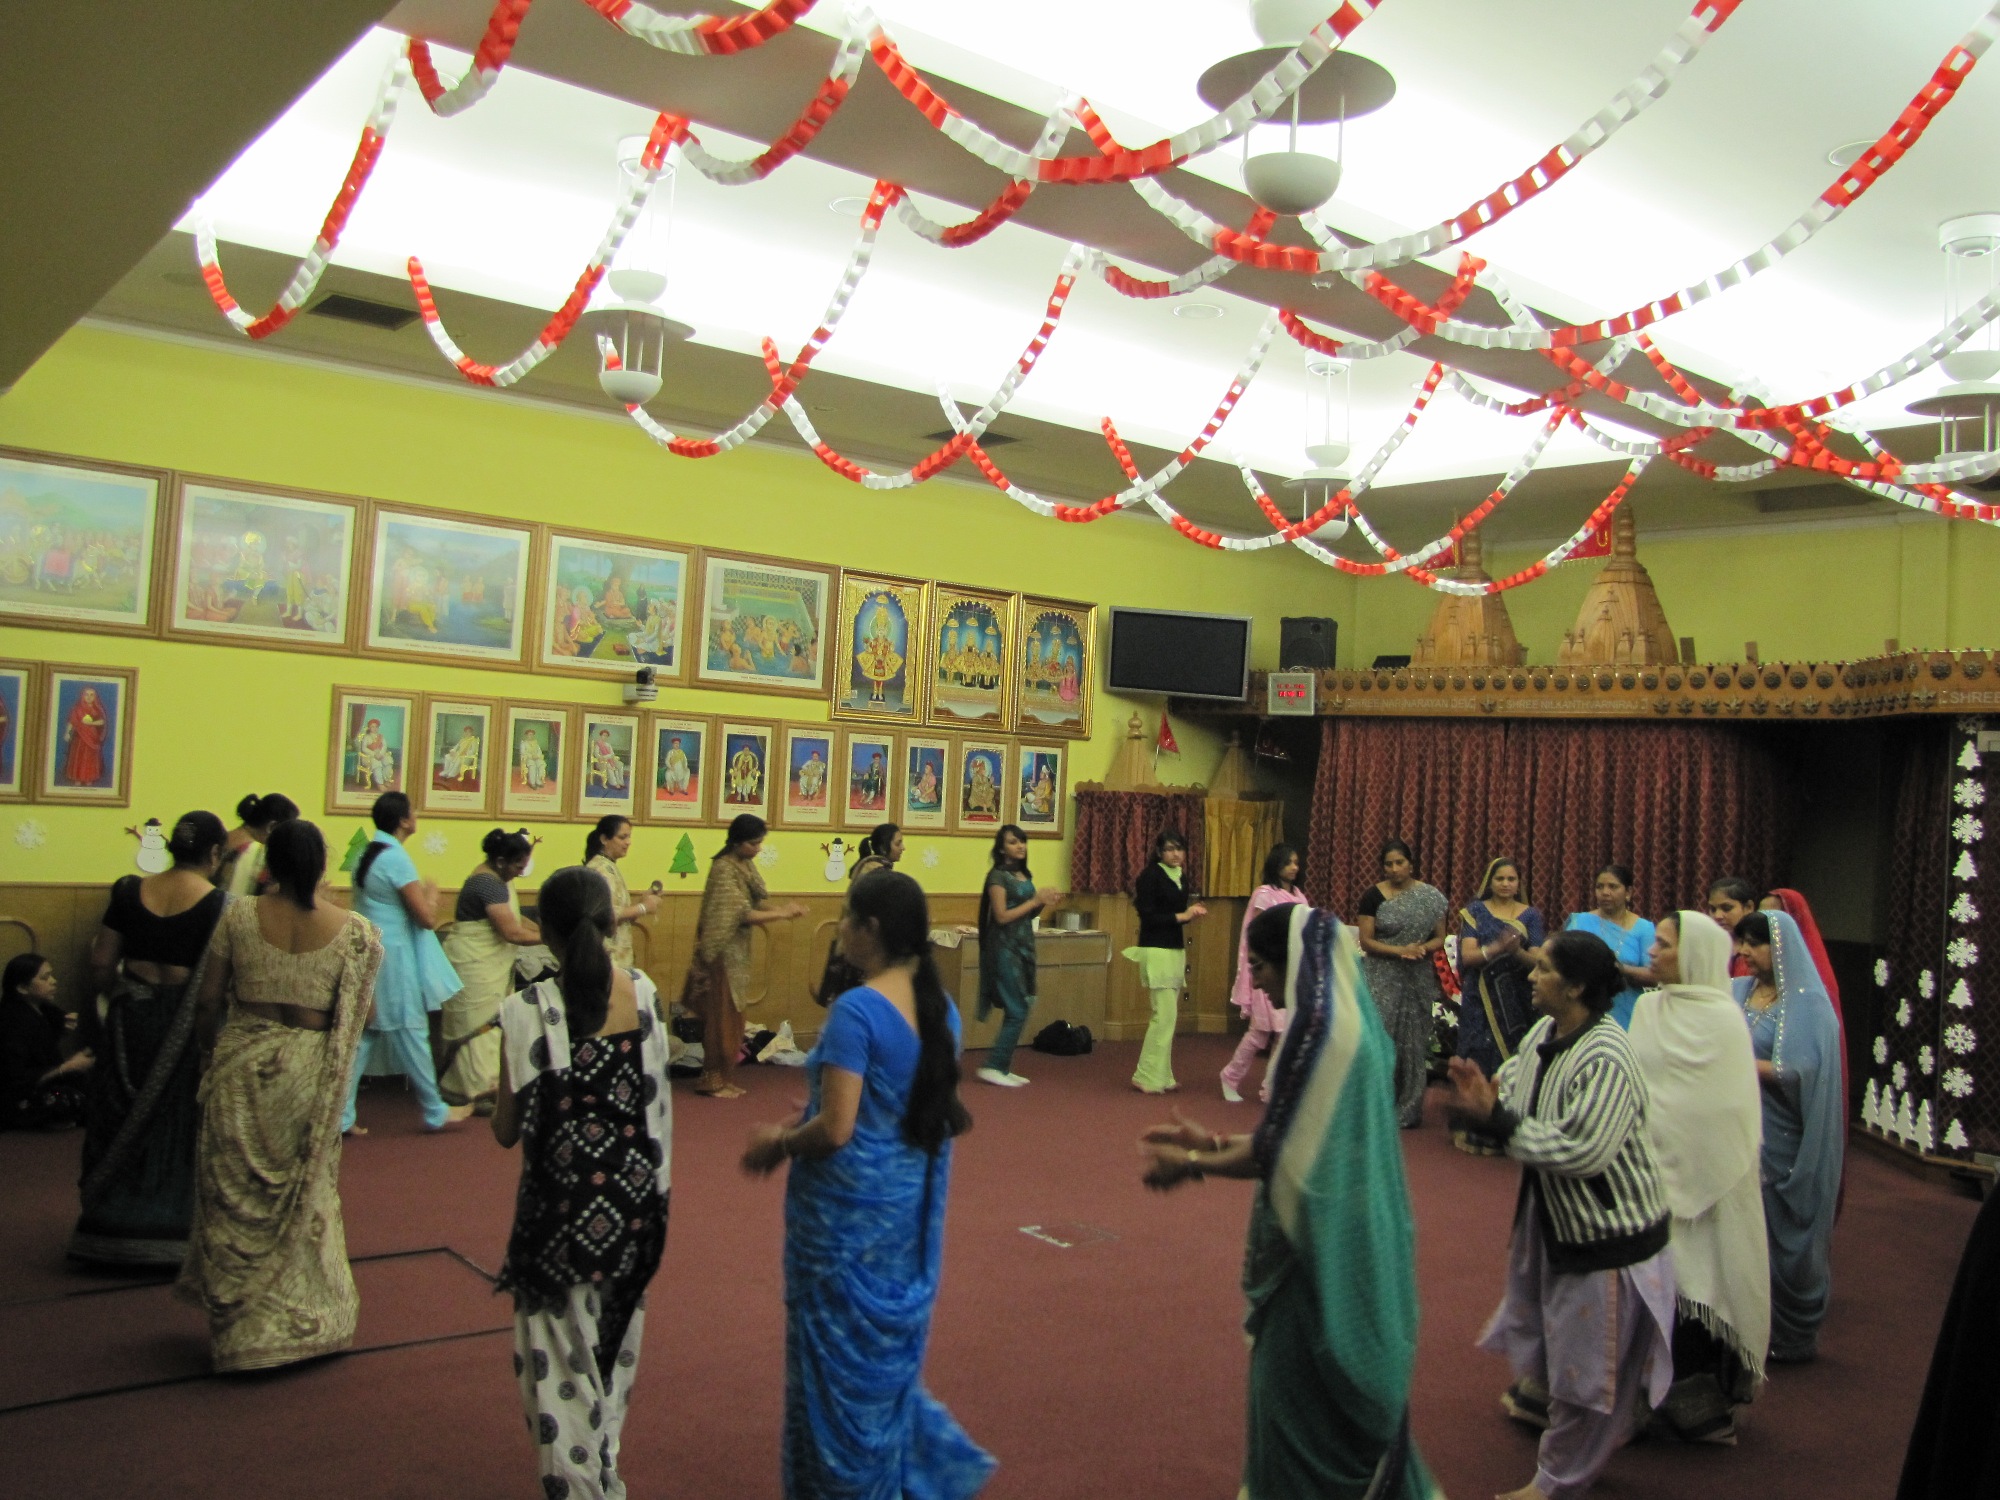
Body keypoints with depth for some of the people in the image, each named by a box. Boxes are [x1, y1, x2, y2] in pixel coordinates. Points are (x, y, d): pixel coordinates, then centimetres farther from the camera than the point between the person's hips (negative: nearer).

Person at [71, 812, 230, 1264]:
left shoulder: (130, 891, -1)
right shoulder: (219, 903, -13)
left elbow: (101, 963, 2)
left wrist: (116, 1000, 17)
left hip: (132, 1017, 4)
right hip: (189, 1024, -3)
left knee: (122, 1122, 15)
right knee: (180, 1126, 10)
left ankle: (111, 1229, 25)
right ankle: (172, 1231, 16)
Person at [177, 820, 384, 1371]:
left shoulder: (238, 918, -7)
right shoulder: (353, 930, -9)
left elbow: (208, 1002, -1)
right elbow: (361, 1013, -6)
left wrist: (210, 1051, 15)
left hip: (242, 1066, 0)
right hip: (309, 1073, 0)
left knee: (238, 1195, 14)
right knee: (303, 1199, 15)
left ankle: (240, 1325, 24)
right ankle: (305, 1319, 25)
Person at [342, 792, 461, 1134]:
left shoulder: (367, 853, 10)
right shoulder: (397, 858, -17)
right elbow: (427, 918, -17)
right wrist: (432, 892, 1)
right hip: (393, 958, -8)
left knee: (361, 1034, 10)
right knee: (410, 1033, 3)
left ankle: (341, 1115, 11)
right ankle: (436, 1112, 16)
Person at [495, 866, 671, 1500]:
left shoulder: (530, 1009, -17)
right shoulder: (644, 993, -6)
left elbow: (508, 1131, -10)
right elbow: (658, 1099, 2)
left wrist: (495, 1110, 9)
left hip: (563, 1202, -4)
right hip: (634, 1196, 5)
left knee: (563, 1358, 11)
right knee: (616, 1345, 23)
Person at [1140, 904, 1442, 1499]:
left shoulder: (1319, 1032, -23)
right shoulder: (1348, 1020, 7)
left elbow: (1279, 1154, -20)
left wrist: (1190, 1163, -7)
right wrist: (1211, 1142, 11)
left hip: (1323, 1254, -9)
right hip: (1347, 1245, 9)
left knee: (1302, 1392, 6)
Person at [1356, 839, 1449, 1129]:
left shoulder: (1431, 896, 4)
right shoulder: (1373, 895, -1)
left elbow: (1440, 938, 6)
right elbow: (1365, 941, -4)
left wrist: (1422, 948, -15)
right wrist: (1399, 950, -18)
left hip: (1418, 982, 2)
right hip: (1382, 980, -2)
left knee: (1412, 1042, 6)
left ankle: (1408, 1109, 17)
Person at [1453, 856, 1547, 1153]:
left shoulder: (1530, 915, 6)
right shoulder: (1475, 911, 4)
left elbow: (1537, 961, -3)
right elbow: (1468, 956, -7)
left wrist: (1517, 951, -24)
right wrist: (1496, 948, -26)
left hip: (1517, 1003, 1)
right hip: (1481, 1001, -1)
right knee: (1479, 1062, -3)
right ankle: (1476, 1132, 6)